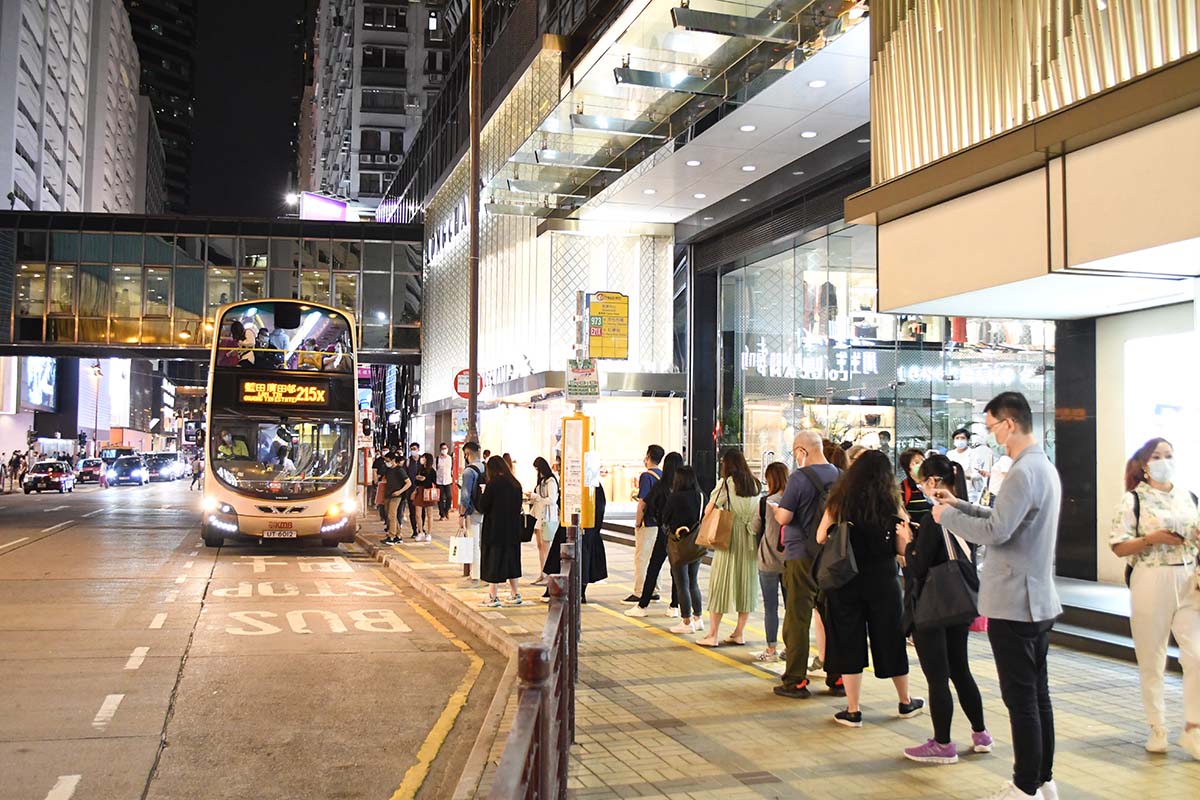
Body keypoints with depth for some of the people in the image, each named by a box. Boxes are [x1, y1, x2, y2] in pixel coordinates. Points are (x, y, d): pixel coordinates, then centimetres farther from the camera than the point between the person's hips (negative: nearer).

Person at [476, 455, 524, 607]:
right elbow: (518, 507, 9)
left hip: (495, 529, -6)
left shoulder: (493, 484, -15)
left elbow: (482, 507, -10)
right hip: (513, 529, 6)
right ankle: (514, 595, 20)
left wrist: (481, 492, 4)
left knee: (493, 560, 1)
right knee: (510, 559, 15)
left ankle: (492, 597, 3)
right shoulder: (516, 484, 2)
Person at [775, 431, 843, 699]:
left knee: (797, 619, 3)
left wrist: (775, 508, 4)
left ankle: (796, 681, 6)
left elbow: (784, 517, -16)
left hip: (802, 556, -5)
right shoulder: (840, 476, 4)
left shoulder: (799, 477, -14)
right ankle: (837, 678, 18)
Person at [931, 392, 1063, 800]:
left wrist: (947, 517, -11)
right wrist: (961, 505, 14)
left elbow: (995, 531, -25)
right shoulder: (1044, 467, 13)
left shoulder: (1023, 472, -20)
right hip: (1039, 600, 10)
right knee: (1038, 694, 16)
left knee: (1021, 699, -2)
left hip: (1014, 603, -10)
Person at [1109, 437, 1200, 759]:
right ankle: (1157, 729, 19)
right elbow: (1119, 547, -5)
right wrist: (1152, 538, -18)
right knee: (1152, 661, 6)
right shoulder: (1134, 500, -1)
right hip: (1151, 583, -3)